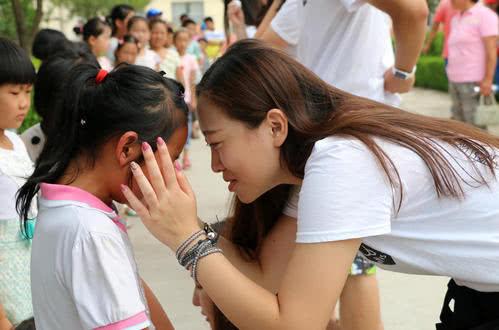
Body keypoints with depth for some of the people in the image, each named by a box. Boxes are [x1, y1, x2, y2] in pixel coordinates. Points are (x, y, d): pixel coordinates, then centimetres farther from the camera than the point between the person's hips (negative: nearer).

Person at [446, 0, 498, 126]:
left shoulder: (485, 15, -10)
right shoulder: (456, 18, 14)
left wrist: (488, 80, -19)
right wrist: (451, 77, 14)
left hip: (473, 81, -8)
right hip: (455, 79, 8)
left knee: (474, 124, -6)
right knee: (458, 120, 11)